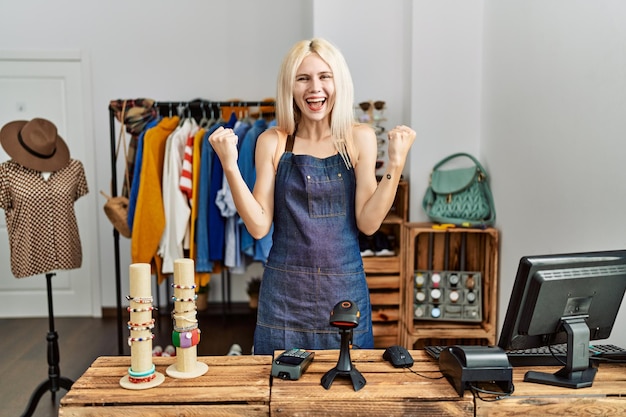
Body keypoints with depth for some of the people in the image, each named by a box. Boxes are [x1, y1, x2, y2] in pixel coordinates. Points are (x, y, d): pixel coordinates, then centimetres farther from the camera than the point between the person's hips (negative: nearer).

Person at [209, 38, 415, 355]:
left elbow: (368, 222, -6)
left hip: (345, 291, 1)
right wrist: (230, 165, -14)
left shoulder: (360, 138, -1)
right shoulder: (273, 142, -2)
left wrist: (396, 164, -15)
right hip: (285, 292, 0)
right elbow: (259, 226, -6)